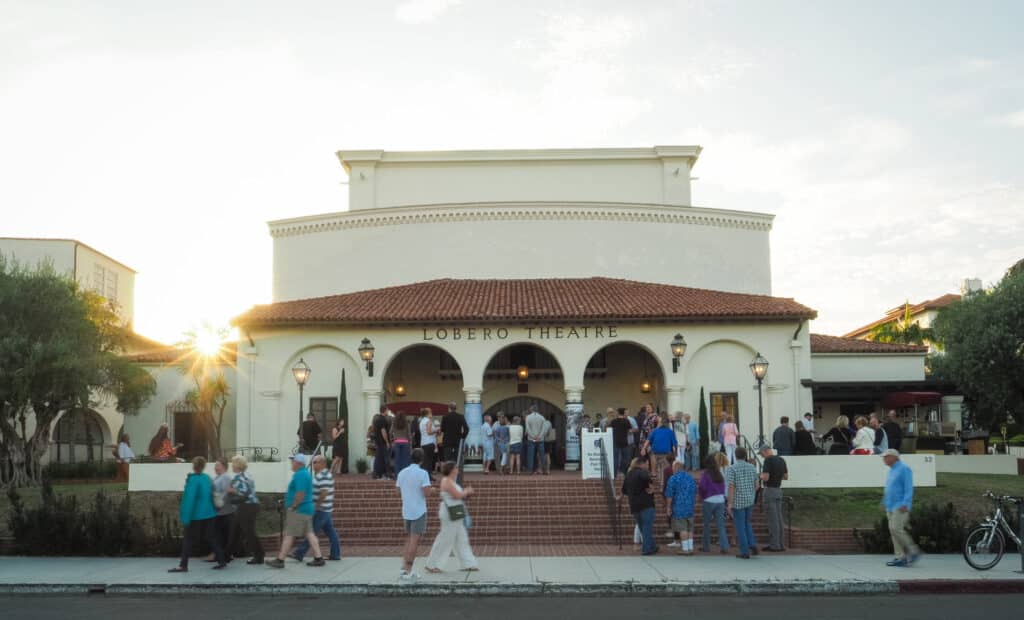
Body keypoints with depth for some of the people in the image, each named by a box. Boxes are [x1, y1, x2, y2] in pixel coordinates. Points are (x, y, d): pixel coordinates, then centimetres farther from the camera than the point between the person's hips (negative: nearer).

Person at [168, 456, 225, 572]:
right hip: (208, 513, 7)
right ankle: (221, 560, 14)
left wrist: (186, 517, -18)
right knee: (210, 537, 14)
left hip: (196, 515, -7)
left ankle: (183, 565, 3)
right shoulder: (207, 478, 5)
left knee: (188, 539, 2)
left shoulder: (193, 479, -17)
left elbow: (189, 499, -20)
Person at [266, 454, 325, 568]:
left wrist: (292, 507, -16)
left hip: (298, 510, -10)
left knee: (289, 535, -4)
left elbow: (300, 494, -25)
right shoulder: (306, 473, 15)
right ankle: (319, 558, 8)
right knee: (309, 533, 9)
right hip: (306, 509, 10)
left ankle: (280, 560, 0)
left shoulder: (299, 475, -17)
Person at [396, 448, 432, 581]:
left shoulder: (402, 473, 6)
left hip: (406, 511, 6)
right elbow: (425, 493, -17)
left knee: (410, 539, 18)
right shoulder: (423, 473, -12)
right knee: (414, 541, -1)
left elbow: (399, 490, 11)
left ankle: (404, 568, 12)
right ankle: (408, 572, -2)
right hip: (419, 511, -6)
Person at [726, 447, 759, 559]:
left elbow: (731, 487, -18)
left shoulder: (731, 468, -12)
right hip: (749, 500, 5)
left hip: (738, 501, -5)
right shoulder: (752, 467, 3)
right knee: (746, 523, 23)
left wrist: (730, 503, -15)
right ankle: (752, 545, 7)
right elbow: (756, 485, 6)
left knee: (740, 526, 3)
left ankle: (745, 552, 4)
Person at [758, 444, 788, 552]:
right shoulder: (782, 460, 9)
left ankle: (774, 545, -2)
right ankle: (780, 544, 13)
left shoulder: (768, 460, -15)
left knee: (772, 519, -5)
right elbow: (786, 477, 13)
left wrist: (761, 476, 0)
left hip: (769, 491, -8)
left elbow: (765, 478, -21)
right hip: (778, 490, 8)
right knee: (778, 518, 10)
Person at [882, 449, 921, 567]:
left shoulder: (904, 469, -9)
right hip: (891, 507, 9)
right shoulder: (892, 470, 19)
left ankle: (914, 552, -3)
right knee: (893, 530, 4)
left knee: (897, 529, -15)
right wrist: (885, 502, 21)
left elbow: (909, 488, -16)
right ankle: (900, 557, 6)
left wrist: (905, 504, -23)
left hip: (900, 507, -9)